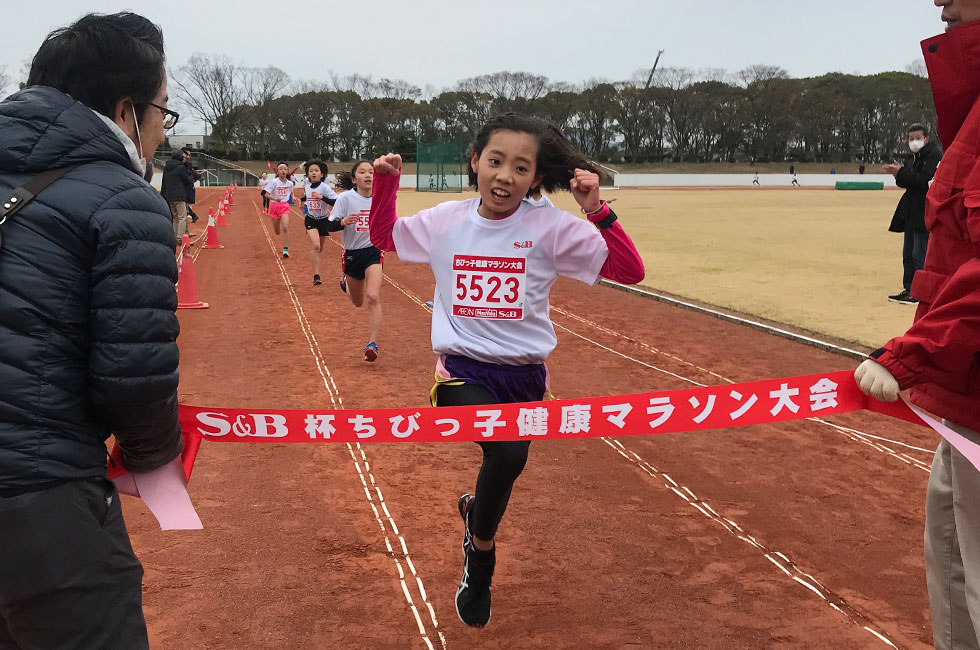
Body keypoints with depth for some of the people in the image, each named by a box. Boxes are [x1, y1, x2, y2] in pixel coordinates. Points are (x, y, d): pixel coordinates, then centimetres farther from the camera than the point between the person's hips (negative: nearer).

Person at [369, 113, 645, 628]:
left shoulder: (551, 228, -5)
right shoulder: (445, 221, 3)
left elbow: (628, 271, -9)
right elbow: (383, 236, 20)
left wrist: (598, 212, -20)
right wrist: (385, 183, 6)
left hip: (524, 374, 1)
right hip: (463, 370, -1)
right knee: (509, 453, -25)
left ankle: (475, 512, 47)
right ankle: (482, 552, 2)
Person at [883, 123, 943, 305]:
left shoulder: (934, 155, -10)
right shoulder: (912, 158, 17)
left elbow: (925, 181, -20)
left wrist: (901, 173, -19)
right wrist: (898, 173, -2)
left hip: (925, 213, -9)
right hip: (912, 213, 9)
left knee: (919, 255, -8)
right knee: (908, 254, 12)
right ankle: (909, 290, 20)